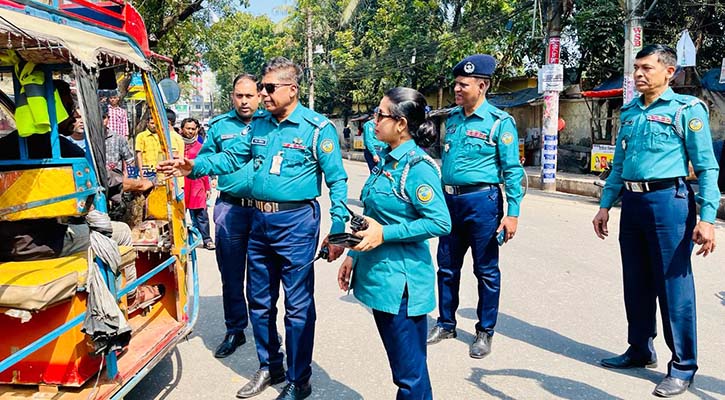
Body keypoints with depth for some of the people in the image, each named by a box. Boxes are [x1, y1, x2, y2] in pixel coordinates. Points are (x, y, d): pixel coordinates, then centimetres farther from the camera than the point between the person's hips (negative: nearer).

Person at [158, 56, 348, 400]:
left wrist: (337, 230, -15)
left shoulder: (317, 127, -9)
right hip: (260, 220, 7)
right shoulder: (259, 124, 10)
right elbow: (232, 158, 11)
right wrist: (193, 167, -5)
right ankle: (269, 367, 36)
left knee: (298, 306, 2)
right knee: (259, 301, 16)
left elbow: (337, 181, -10)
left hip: (296, 221, -6)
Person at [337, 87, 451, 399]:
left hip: (400, 282, -9)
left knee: (410, 373, 5)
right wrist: (354, 256, 17)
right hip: (378, 276, 9)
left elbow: (440, 222, -21)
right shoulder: (386, 160, 10)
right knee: (400, 364, 21)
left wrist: (384, 234, -22)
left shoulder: (418, 167, -16)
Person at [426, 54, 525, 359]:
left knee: (486, 271, 6)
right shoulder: (452, 117, 9)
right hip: (450, 200, 6)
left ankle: (485, 332, 22)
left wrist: (512, 213, -14)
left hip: (482, 201, -6)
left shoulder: (499, 122, -9)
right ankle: (446, 324, 31)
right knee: (447, 267, 15)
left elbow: (512, 170, -11)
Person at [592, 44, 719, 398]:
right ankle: (640, 351, 29)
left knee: (674, 287, 0)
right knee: (637, 284, 14)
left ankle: (683, 366, 14)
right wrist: (605, 206, 15)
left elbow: (706, 167, -8)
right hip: (632, 202, 6)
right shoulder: (630, 112, 14)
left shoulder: (687, 109, -4)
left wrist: (706, 218, -15)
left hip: (668, 201, -6)